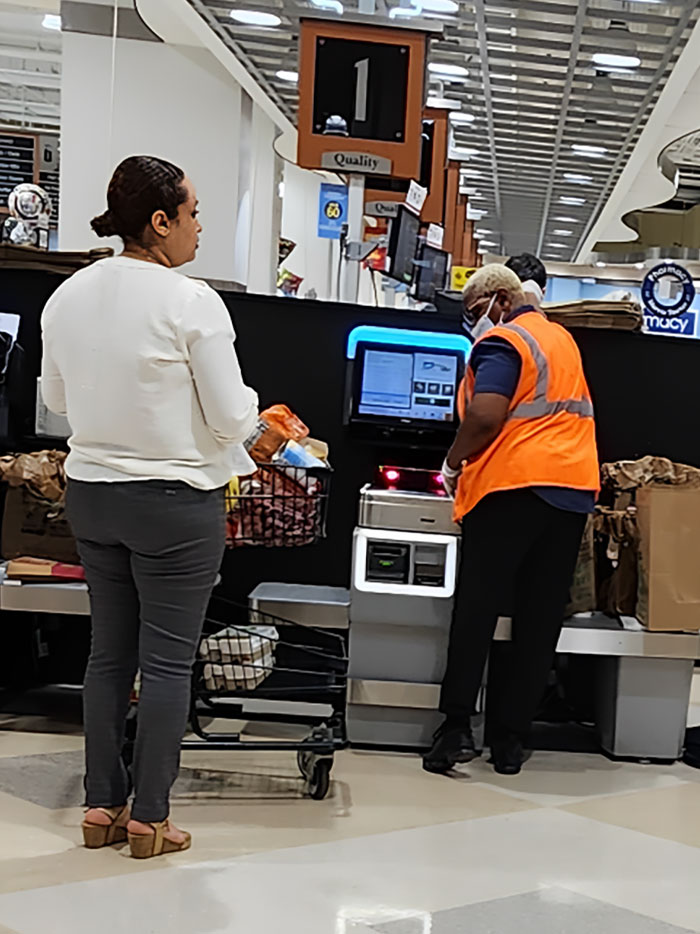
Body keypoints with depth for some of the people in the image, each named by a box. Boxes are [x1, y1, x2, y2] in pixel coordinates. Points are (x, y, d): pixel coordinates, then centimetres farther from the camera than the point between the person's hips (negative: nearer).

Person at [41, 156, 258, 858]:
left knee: (109, 651, 15)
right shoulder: (192, 303, -17)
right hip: (174, 502, -6)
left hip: (90, 495, 6)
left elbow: (56, 398, 14)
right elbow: (232, 418, -13)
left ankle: (101, 807, 22)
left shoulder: (67, 296, 2)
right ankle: (149, 818, 14)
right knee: (168, 659, 5)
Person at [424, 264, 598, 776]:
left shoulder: (503, 342, -6)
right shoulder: (563, 338, 20)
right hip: (574, 490, 7)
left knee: (477, 609, 1)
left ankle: (457, 728, -2)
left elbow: (486, 416, -20)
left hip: (513, 485, -7)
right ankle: (511, 739, 10)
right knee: (539, 619, 6)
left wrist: (453, 463, -4)